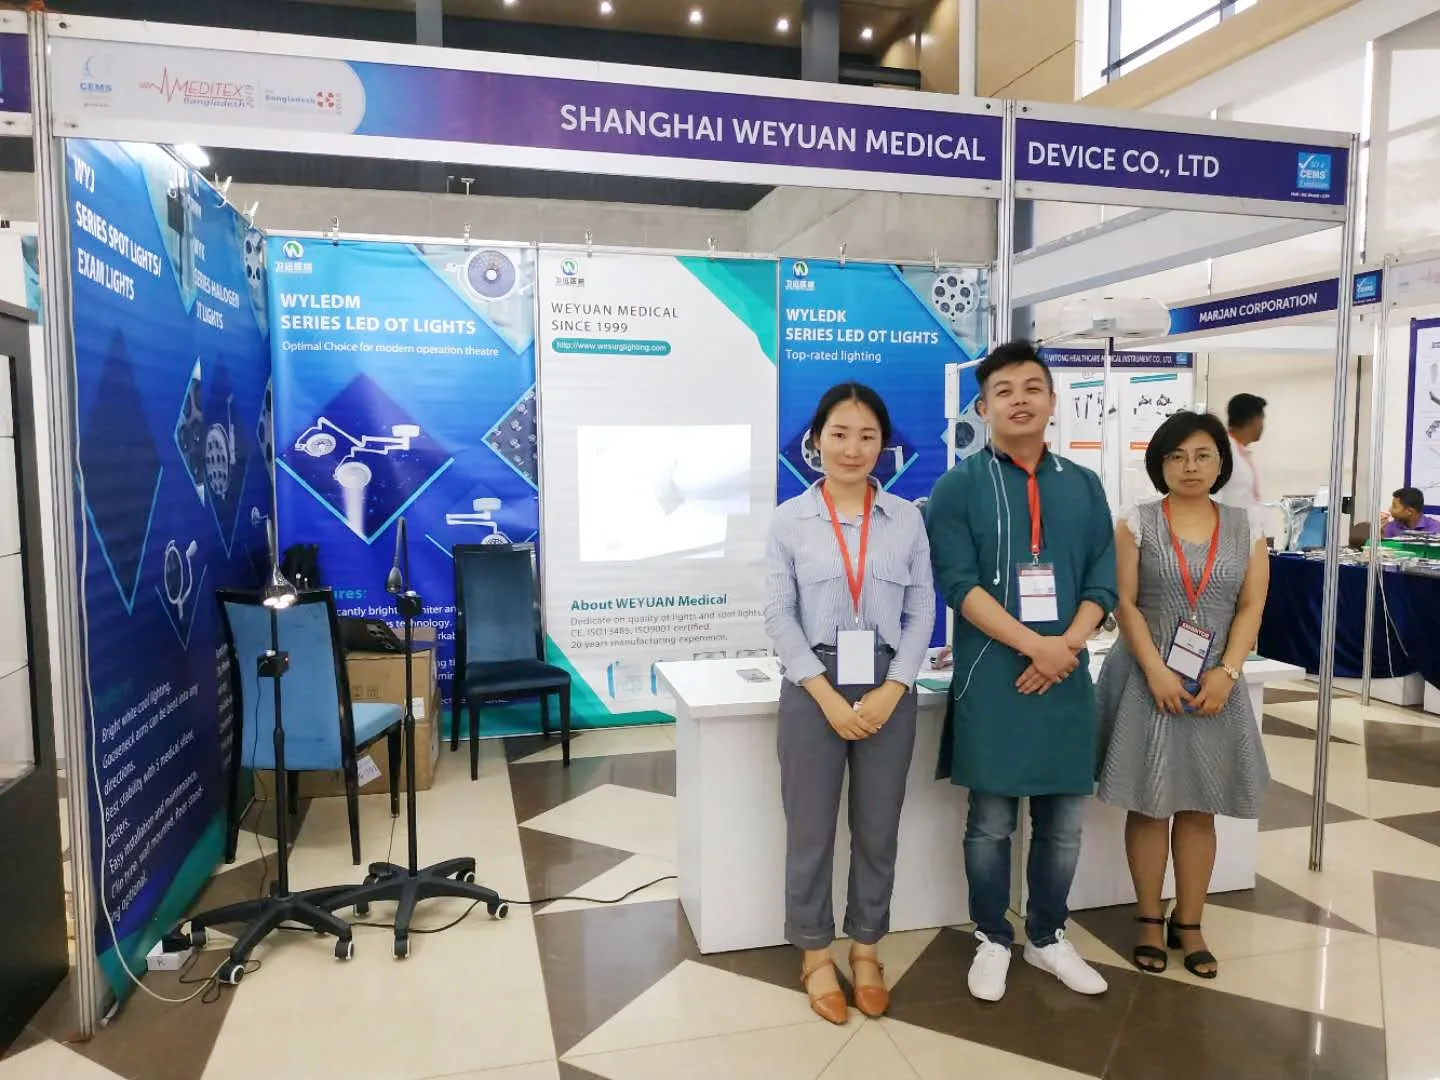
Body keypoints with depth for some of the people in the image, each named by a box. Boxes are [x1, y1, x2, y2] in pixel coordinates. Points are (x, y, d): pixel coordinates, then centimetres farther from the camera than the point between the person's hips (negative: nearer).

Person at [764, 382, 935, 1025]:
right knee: (810, 829, 8)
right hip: (813, 688, -1)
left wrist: (891, 691, -9)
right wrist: (828, 697, -12)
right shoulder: (789, 520, -2)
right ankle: (816, 955, 29)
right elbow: (780, 617, -5)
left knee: (878, 830, 13)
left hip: (888, 688, 2)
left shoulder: (907, 519, 2)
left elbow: (922, 613, 2)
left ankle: (866, 949, 33)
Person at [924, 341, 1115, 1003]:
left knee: (1063, 824, 13)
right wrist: (1036, 646, -18)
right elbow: (958, 583, -12)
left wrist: (1067, 647, -11)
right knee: (991, 823, 7)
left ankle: (1047, 938, 33)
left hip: (1067, 675, 4)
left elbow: (1102, 582, 6)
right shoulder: (959, 486, -3)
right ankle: (992, 941, 27)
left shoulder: (1083, 486, 10)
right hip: (992, 678, -3)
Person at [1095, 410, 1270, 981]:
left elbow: (1251, 609, 2)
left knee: (1198, 808, 8)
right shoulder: (1137, 523, -2)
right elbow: (1125, 605, -7)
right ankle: (1149, 920, 18)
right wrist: (1156, 671, -15)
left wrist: (1226, 672, -11)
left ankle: (1189, 924, 21)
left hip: (1214, 685, 2)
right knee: (1149, 804, 4)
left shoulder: (1246, 528, 6)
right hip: (1147, 680, -2)